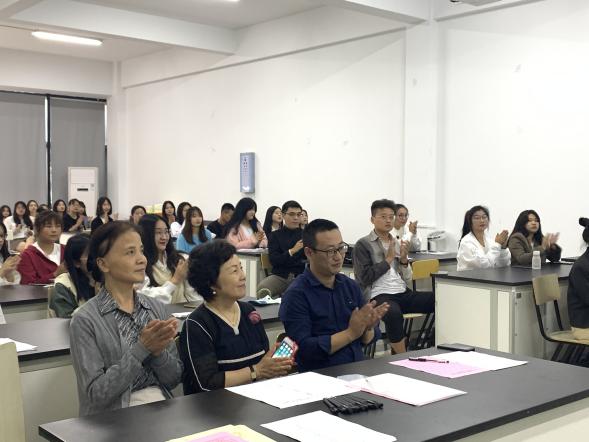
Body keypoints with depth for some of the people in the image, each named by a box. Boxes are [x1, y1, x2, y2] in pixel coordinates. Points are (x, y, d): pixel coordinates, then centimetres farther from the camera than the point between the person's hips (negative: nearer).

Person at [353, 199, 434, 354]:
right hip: (379, 296, -6)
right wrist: (388, 259, -5)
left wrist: (404, 259, 1)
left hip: (403, 293, 6)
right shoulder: (363, 245, 2)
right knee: (394, 312, -40)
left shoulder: (397, 242, 20)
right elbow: (364, 278, -9)